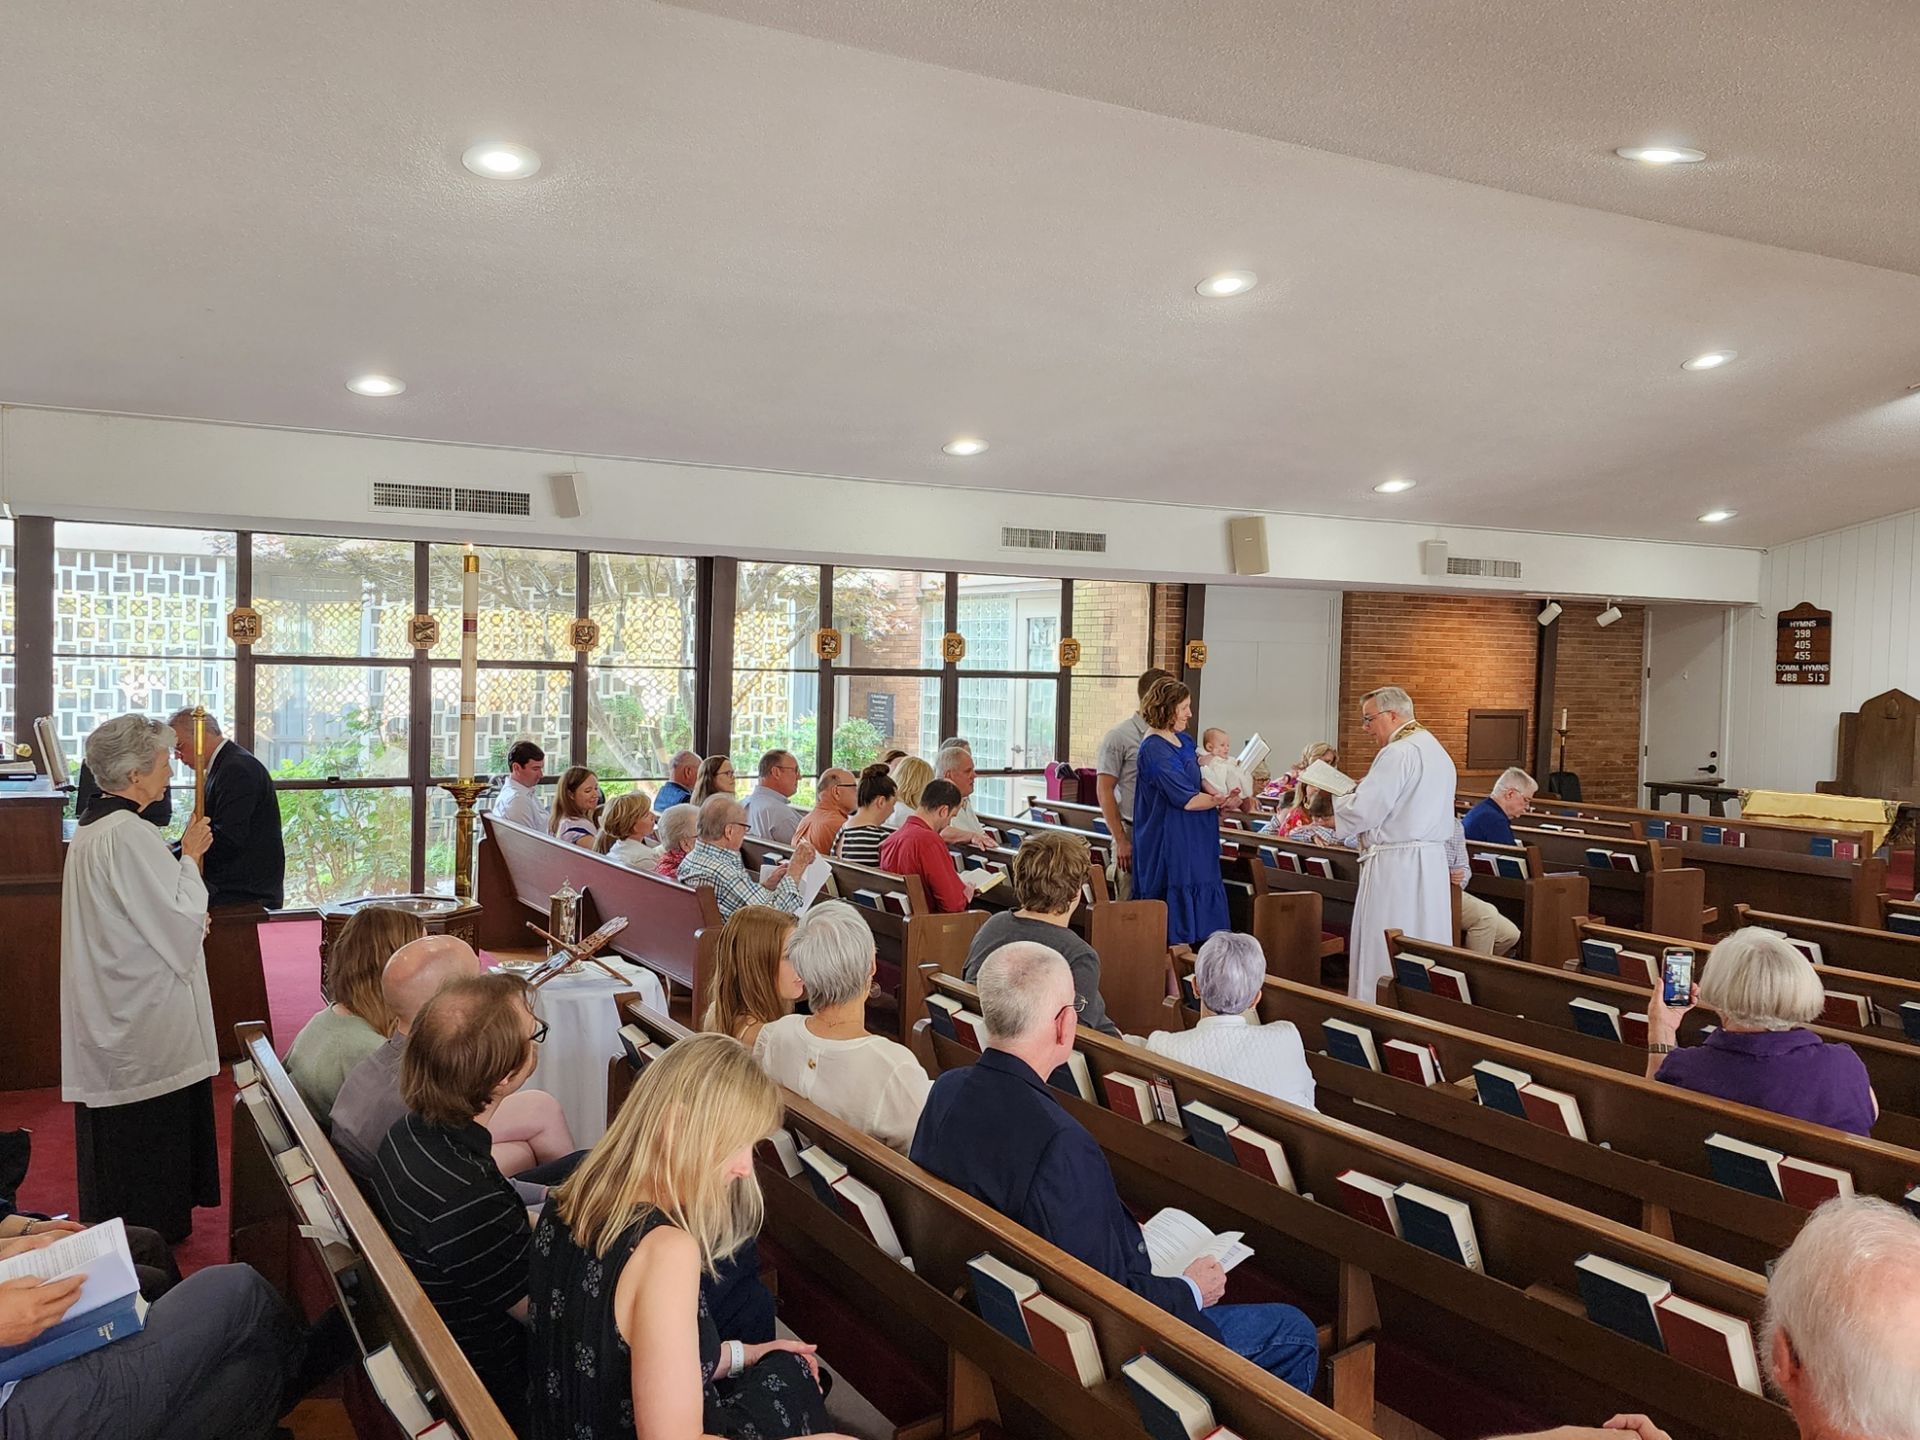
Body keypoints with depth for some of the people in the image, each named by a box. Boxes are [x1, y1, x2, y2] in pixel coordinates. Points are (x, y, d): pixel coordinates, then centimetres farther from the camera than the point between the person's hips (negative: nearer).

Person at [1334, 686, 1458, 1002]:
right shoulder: (1436, 749, 16)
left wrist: (1330, 796, 0)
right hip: (1432, 864, 10)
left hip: (1395, 866, -10)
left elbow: (1363, 810, -18)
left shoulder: (1399, 752, -16)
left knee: (1380, 959, -3)